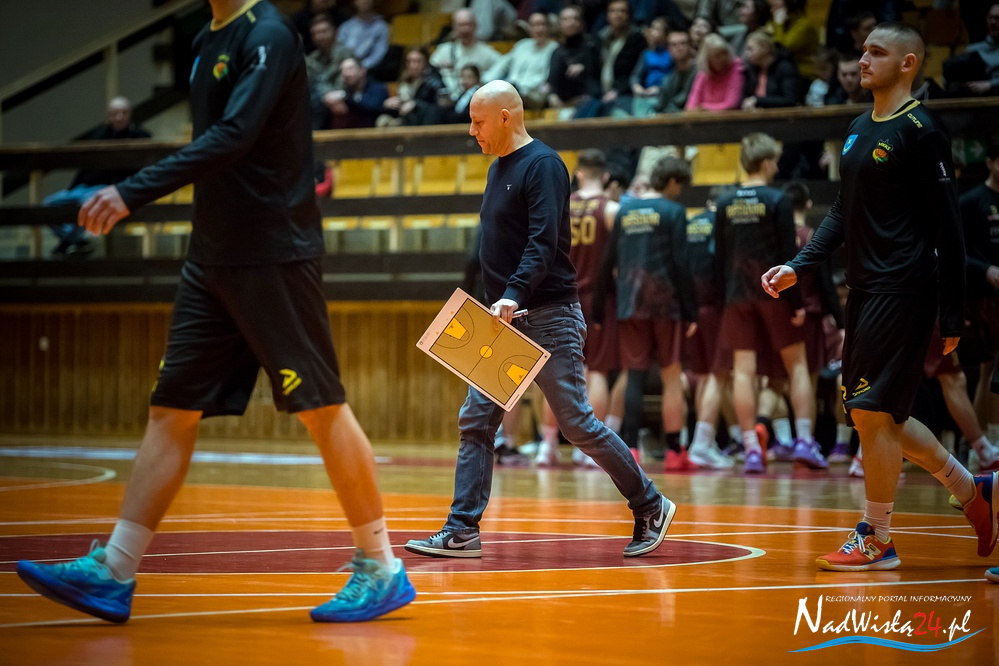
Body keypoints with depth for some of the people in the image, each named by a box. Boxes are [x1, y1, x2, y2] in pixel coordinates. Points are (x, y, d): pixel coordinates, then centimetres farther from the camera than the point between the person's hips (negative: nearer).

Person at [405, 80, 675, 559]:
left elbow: (543, 243, -23)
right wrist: (500, 304, 16)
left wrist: (513, 296, -34)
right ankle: (462, 532, 1)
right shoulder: (499, 168, 16)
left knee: (576, 422, -5)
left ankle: (650, 507, 9)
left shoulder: (542, 165, -12)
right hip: (505, 321, 9)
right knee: (475, 421, 1)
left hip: (548, 318, -9)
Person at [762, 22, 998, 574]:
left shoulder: (920, 131, -10)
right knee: (878, 416, 12)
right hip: (865, 290, 9)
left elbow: (948, 229, -12)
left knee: (873, 413, -8)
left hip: (902, 293, -9)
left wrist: (952, 318, -14)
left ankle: (876, 540, 4)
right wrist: (797, 266, 9)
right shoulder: (858, 130, 15)